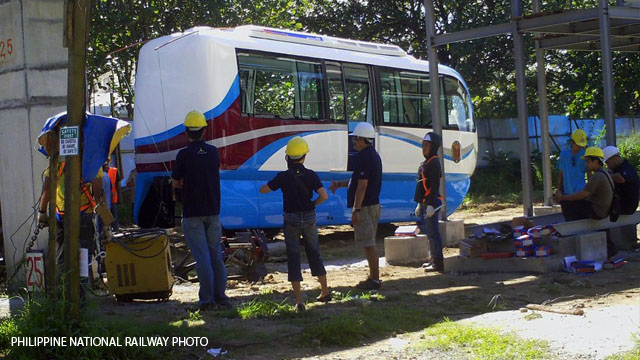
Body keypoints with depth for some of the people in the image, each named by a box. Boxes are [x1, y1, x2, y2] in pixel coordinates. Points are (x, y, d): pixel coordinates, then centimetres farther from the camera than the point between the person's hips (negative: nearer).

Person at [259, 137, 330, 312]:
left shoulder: (283, 176, -8)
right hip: (309, 218, 2)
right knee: (314, 254, 19)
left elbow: (263, 190, -5)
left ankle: (299, 300, -4)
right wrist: (312, 204, 6)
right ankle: (325, 291, 28)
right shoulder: (311, 175, -5)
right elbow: (323, 196, -11)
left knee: (293, 258, 2)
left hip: (291, 220, -2)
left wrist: (275, 183, 12)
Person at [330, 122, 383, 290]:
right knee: (369, 243, 15)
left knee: (368, 244, -6)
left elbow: (362, 185, -22)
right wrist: (340, 184, 23)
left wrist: (356, 210, -22)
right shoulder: (374, 155, 16)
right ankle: (374, 277, 21)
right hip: (373, 205, 10)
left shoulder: (364, 157, -17)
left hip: (365, 206, -10)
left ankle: (374, 279, -3)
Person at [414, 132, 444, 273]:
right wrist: (420, 204, 22)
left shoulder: (434, 162, -13)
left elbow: (434, 185, -20)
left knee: (433, 232, -8)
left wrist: (430, 205, -24)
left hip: (431, 203, -10)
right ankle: (434, 260, 23)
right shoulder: (426, 162, 18)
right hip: (425, 203, 10)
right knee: (429, 232, 15)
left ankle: (438, 264, -6)